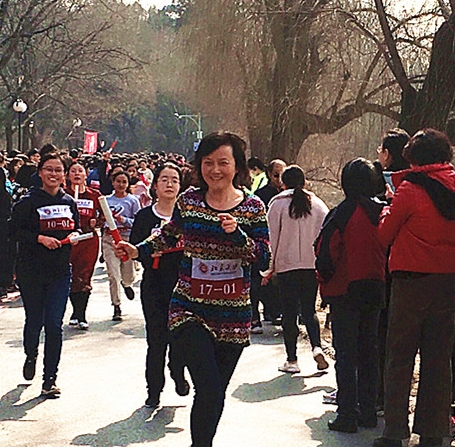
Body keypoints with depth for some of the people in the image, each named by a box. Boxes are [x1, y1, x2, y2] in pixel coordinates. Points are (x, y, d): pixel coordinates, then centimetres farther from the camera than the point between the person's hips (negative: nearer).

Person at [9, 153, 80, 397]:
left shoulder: (69, 202, 9)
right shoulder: (28, 201, -5)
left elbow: (76, 228, 20)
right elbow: (15, 230, -9)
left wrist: (74, 236, -2)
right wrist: (40, 238, -20)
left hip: (60, 270, 2)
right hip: (31, 270, -2)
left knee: (54, 324, -4)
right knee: (34, 320, 7)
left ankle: (50, 379, 3)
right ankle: (31, 356, 41)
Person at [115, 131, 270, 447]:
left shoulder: (252, 207, -1)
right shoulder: (188, 201, 3)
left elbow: (265, 258, -6)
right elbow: (171, 235, 21)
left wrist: (237, 233, -20)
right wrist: (138, 251, 9)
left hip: (233, 315, 1)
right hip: (190, 310, -1)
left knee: (216, 392, 11)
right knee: (210, 390, -17)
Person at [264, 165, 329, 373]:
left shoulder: (277, 203, -4)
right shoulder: (317, 203, 4)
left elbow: (273, 237, -2)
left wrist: (271, 265, 6)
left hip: (286, 264, -3)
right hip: (312, 264, 3)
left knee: (289, 313, 4)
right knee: (309, 310, 14)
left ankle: (291, 360, 6)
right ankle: (316, 347, -7)